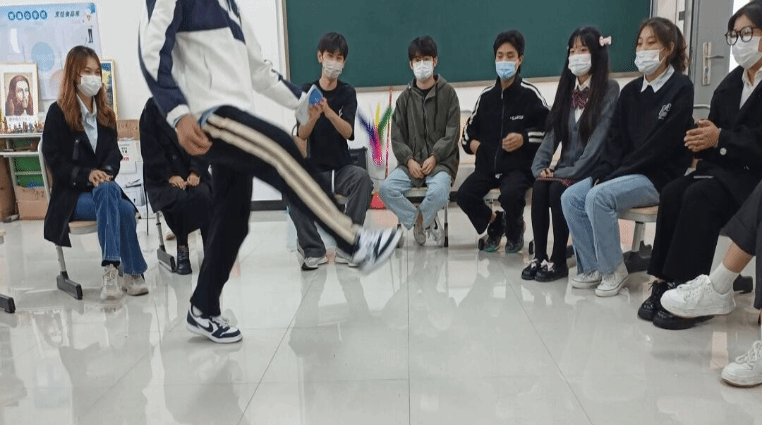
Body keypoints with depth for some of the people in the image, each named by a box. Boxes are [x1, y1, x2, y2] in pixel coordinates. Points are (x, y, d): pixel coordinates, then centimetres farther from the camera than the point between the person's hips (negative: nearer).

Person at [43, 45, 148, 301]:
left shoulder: (106, 115, 19)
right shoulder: (58, 113, 3)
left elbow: (114, 153, 10)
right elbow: (54, 158, -5)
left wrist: (105, 173, -13)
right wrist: (86, 174, -21)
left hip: (105, 188, 4)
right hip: (72, 194, -4)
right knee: (123, 209, -35)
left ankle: (111, 270, -34)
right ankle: (132, 273, -36)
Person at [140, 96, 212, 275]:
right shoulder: (152, 108, 3)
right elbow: (150, 150, -2)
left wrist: (196, 172, -12)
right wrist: (169, 176, -15)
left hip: (194, 174, 1)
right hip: (162, 178, -1)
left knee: (203, 195, -30)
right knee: (179, 198, -32)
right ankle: (182, 250, -13)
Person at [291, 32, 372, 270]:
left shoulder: (347, 93, 2)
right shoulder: (307, 91, 2)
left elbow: (348, 132, -13)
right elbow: (302, 135, -7)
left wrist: (328, 112, -32)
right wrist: (313, 117, -29)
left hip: (342, 167, 0)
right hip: (314, 168, 0)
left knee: (363, 178, -31)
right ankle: (314, 250, -11)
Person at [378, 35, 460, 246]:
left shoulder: (447, 93, 3)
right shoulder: (405, 97, 11)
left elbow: (452, 133, -3)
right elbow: (397, 136, 7)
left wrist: (434, 158, -15)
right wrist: (409, 160, -10)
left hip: (440, 161, -3)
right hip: (410, 162, 3)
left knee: (439, 191, -33)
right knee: (386, 189, -22)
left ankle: (418, 220, -1)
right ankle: (424, 220, -2)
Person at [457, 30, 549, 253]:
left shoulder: (530, 94, -3)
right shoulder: (486, 96, 10)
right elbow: (470, 127, 24)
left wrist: (524, 138, -15)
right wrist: (471, 142, 4)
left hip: (519, 167, -4)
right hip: (487, 165, 5)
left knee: (510, 195, -33)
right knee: (464, 195, -17)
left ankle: (515, 232, 5)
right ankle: (493, 223, 16)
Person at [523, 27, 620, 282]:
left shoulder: (609, 90, -6)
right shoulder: (568, 89, 13)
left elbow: (599, 139, -16)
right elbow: (552, 133, 7)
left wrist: (570, 173, -22)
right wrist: (540, 165, -9)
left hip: (591, 172, -5)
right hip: (566, 168, 5)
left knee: (557, 190, -29)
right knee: (539, 187, -23)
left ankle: (559, 262, -15)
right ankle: (539, 256, -15)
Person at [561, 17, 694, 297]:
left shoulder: (680, 89, -7)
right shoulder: (631, 91, 13)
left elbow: (661, 144, -15)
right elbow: (615, 138, 9)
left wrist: (616, 173, -18)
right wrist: (602, 172, -8)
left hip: (660, 177, -7)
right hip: (623, 173, 7)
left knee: (599, 197, -29)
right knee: (570, 197, -14)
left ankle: (613, 270, -12)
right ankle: (591, 268, -6)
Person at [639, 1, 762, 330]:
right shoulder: (730, 84, 16)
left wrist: (720, 139, -19)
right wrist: (704, 138, -9)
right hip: (726, 170, 6)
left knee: (699, 196, -31)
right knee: (672, 193, -20)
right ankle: (664, 283, -19)